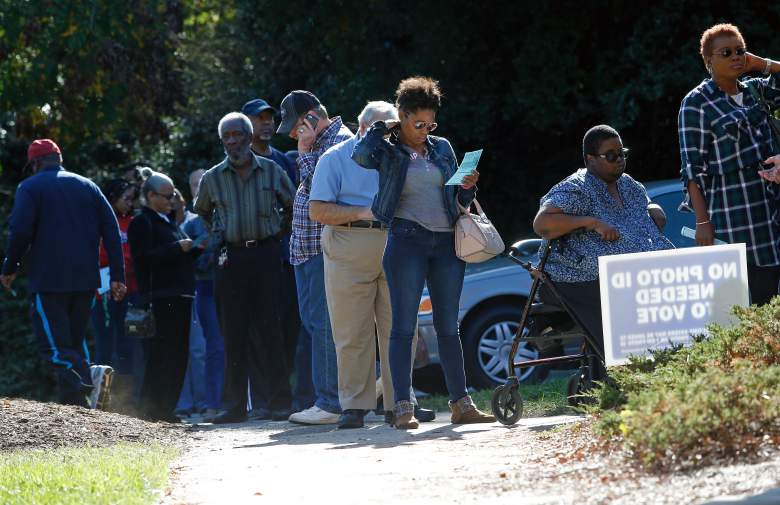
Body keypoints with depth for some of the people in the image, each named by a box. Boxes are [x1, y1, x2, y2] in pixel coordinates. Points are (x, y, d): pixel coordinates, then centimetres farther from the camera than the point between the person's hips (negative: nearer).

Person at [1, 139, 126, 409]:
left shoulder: (30, 187, 0)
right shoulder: (88, 186, 15)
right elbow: (111, 231, 8)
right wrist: (117, 276, 6)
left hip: (49, 280, -5)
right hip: (86, 281, 5)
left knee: (54, 345, -6)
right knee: (75, 340, 17)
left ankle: (87, 377, -34)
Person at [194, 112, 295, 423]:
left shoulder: (271, 171, 4)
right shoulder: (212, 179, 7)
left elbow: (291, 206, 17)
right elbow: (202, 212, 25)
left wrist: (279, 233, 7)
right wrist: (217, 236, 13)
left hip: (265, 254, -1)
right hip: (230, 258, 1)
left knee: (269, 328, -5)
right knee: (233, 332, 1)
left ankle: (279, 401, -2)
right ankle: (234, 404, 3)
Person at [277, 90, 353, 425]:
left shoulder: (340, 140, -11)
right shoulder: (316, 142, 19)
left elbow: (318, 186, -20)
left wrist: (305, 151, -12)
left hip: (325, 249, -10)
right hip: (306, 248, 10)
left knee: (323, 324, -11)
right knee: (313, 322, 10)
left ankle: (330, 404, -11)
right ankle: (325, 399, 12)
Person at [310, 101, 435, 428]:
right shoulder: (336, 159, 3)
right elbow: (318, 210, -6)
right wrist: (363, 213, -14)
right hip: (350, 253, -4)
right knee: (353, 333, -3)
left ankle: (398, 401, 8)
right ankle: (354, 405, 1)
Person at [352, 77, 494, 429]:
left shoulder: (442, 148, 16)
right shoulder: (389, 151, 3)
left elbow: (457, 200, 22)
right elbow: (362, 155, -21)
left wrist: (467, 187, 0)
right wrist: (383, 128, -5)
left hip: (446, 241, 5)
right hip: (407, 239, -5)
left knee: (449, 326, 8)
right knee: (404, 326, -6)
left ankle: (460, 403, 11)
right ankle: (403, 406, -7)